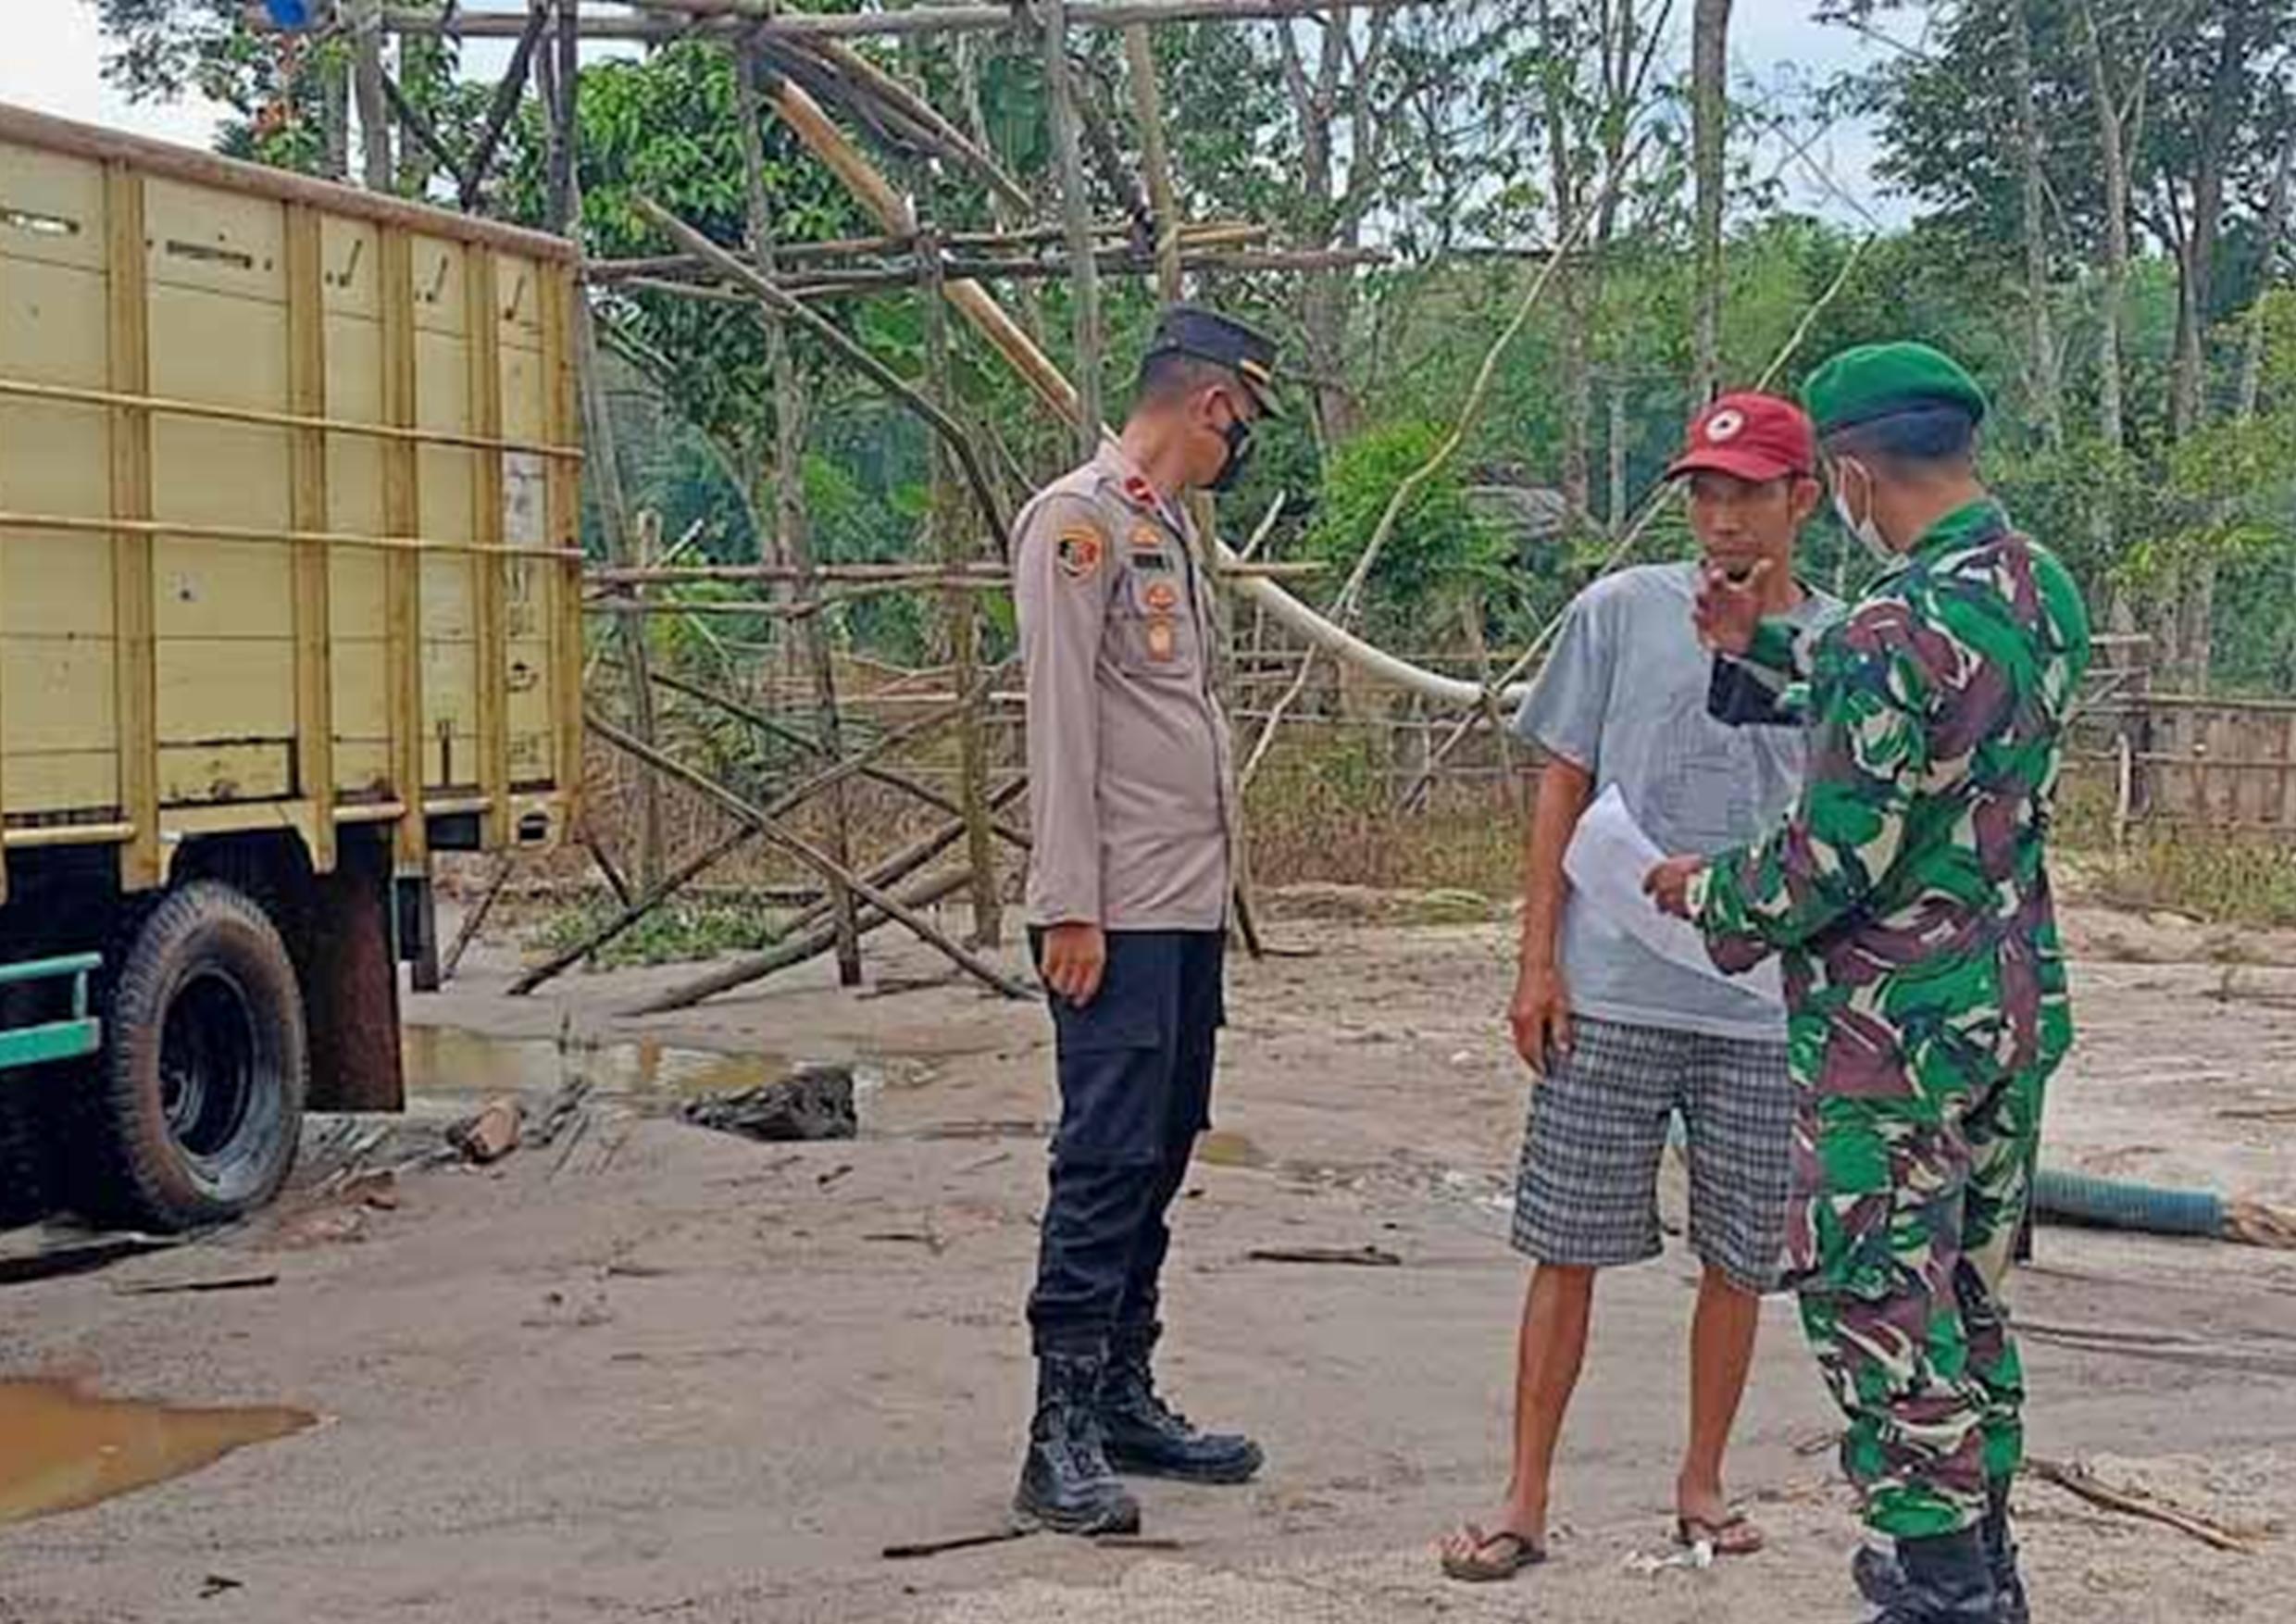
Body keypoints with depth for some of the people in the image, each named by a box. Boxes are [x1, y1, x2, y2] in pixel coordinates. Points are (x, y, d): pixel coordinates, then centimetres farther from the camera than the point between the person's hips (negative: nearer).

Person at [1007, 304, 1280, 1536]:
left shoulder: (1169, 527, 20)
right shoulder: (1079, 520, -9)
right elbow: (1061, 723, -15)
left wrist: (1208, 884, 15)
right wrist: (1071, 907, -18)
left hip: (1191, 908, 9)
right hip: (1118, 916, -9)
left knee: (1158, 1155, 12)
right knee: (1106, 1160, -9)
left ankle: (1124, 1399, 20)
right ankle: (1061, 1436, -5)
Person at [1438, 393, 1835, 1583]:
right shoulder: (1620, 613, 0)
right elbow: (1563, 788, 4)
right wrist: (1538, 962, -2)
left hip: (1772, 1011, 1)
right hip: (1610, 995, -1)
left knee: (1740, 1261, 10)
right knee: (1567, 1253, 3)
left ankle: (1702, 1484, 28)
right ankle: (1525, 1502, 14)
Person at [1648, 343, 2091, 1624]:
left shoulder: (1899, 633, -23)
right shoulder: (2048, 593, 5)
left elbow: (1836, 861, -21)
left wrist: (1710, 896, -3)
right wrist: (1768, 646, 21)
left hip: (1896, 1027, -9)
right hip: (2020, 1004, 9)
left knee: (1878, 1301, 3)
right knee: (1970, 1289, 19)